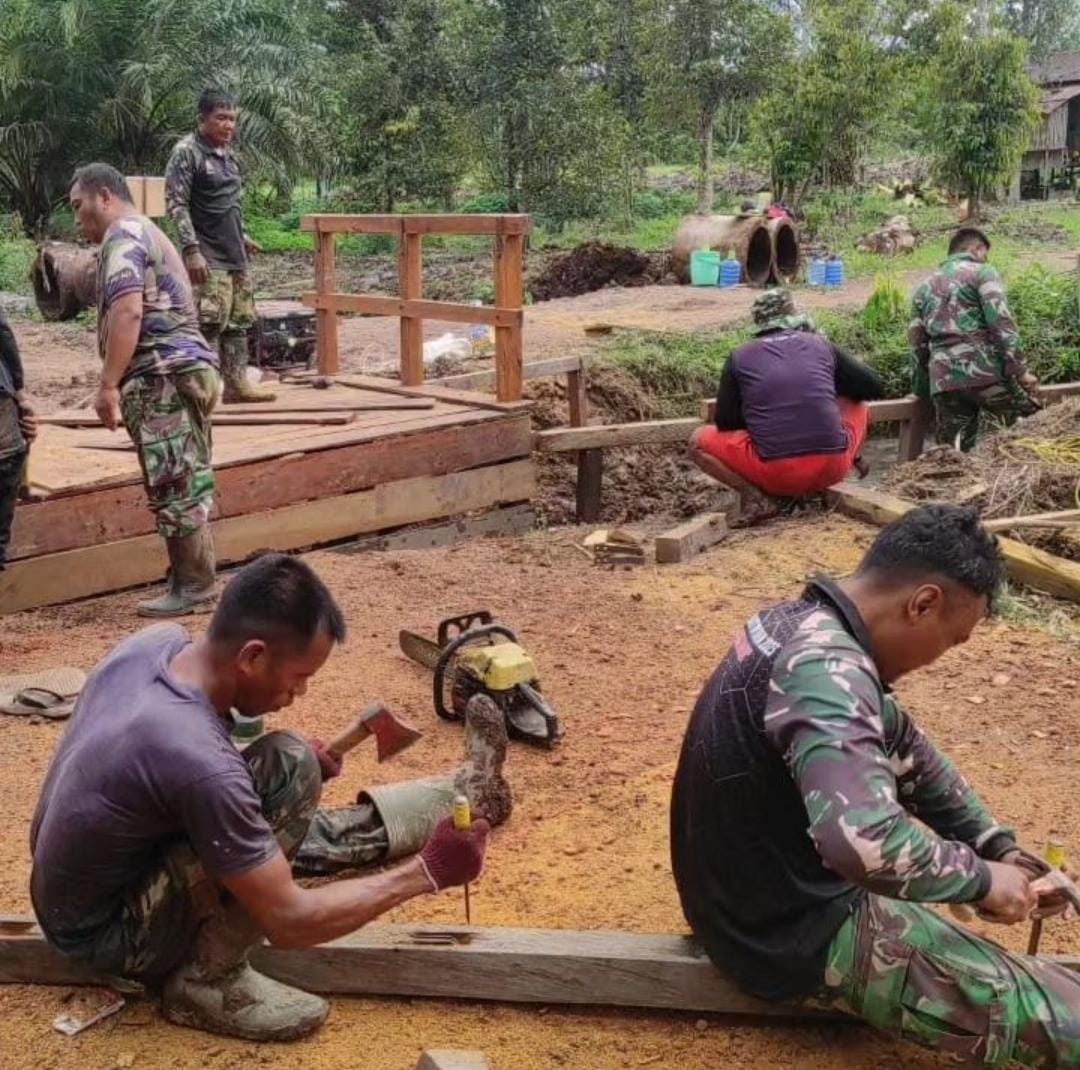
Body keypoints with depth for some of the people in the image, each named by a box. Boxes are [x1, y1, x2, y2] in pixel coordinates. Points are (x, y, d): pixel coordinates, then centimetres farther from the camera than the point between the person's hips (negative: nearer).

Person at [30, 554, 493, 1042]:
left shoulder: (158, 640, -11)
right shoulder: (200, 765, -34)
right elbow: (288, 922, -25)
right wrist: (427, 872, -17)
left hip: (66, 894, 9)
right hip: (105, 934, -9)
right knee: (290, 771, -23)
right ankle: (206, 979, -11)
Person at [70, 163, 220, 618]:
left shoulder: (123, 237, -7)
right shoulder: (147, 232, 26)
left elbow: (128, 312, -21)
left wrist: (108, 385, -22)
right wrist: (121, 383, 30)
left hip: (162, 378, -11)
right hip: (180, 372, 11)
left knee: (174, 487, -7)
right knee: (185, 485, 12)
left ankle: (193, 588, -2)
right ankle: (192, 581, 17)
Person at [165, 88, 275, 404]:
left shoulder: (227, 152, 14)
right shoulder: (187, 152, -10)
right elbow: (176, 204, -15)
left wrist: (242, 236, 25)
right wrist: (192, 250, -22)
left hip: (236, 254, 8)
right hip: (209, 257, -8)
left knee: (239, 320, 9)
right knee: (211, 321, -12)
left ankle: (237, 383, 15)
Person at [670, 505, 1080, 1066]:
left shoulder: (809, 626, 1)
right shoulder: (824, 671, -29)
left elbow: (903, 746, 13)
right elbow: (867, 842, -44)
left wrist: (999, 848, 6)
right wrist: (982, 878, -26)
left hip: (758, 888, 10)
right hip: (794, 932, -10)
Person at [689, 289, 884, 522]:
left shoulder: (740, 357, 7)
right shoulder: (821, 345, 10)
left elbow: (725, 423, 9)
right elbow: (874, 387, 16)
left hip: (778, 475, -4)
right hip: (831, 470, 4)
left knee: (699, 441, 16)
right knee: (858, 407, 32)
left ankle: (755, 497, -2)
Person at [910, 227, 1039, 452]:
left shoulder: (925, 287, 24)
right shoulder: (982, 272, 6)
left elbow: (917, 343, 23)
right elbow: (1001, 323, -8)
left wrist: (923, 391, 28)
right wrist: (1020, 370, -10)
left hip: (943, 381, 5)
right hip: (983, 372, -5)